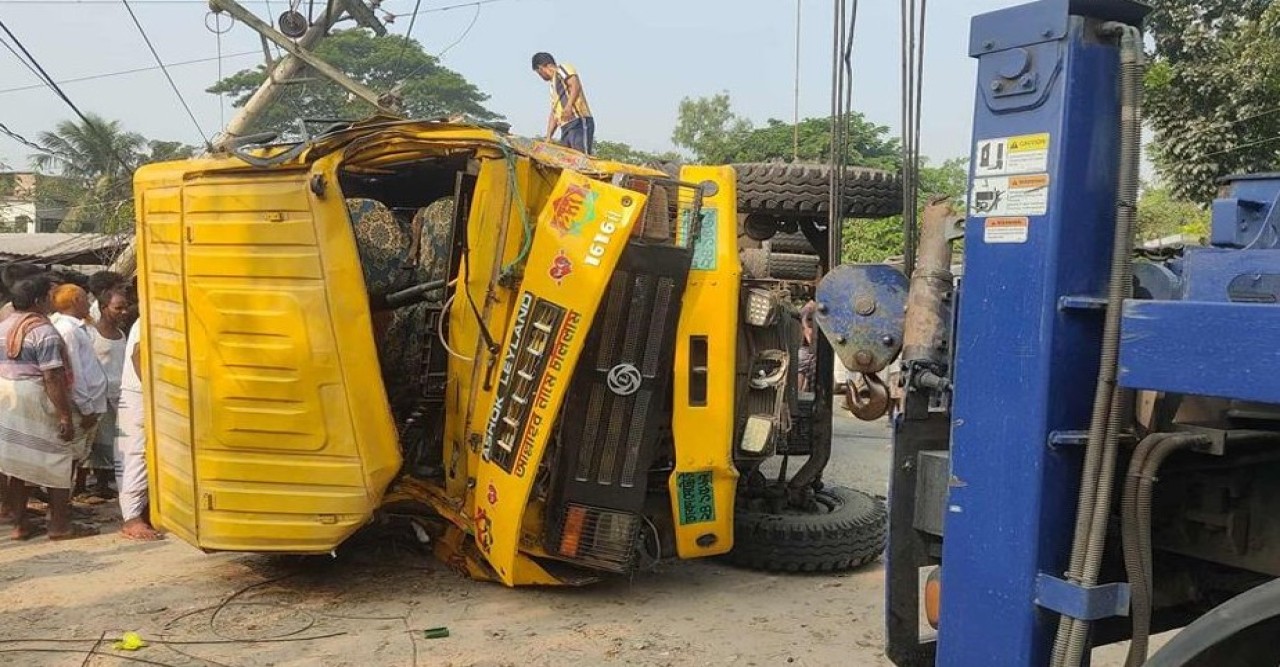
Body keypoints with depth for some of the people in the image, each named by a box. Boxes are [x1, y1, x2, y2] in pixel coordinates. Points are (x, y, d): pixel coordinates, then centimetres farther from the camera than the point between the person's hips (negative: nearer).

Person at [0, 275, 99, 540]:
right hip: (35, 402, -8)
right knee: (57, 463, 2)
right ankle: (60, 525, 6)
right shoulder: (43, 331, -15)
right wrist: (65, 416, -17)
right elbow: (52, 378, -19)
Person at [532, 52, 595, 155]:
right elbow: (554, 113, 27)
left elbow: (576, 85, -14)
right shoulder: (553, 85, 29)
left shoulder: (562, 69, 6)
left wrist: (569, 106, -29)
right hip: (566, 129, 9)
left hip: (579, 123, -9)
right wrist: (548, 138, 20)